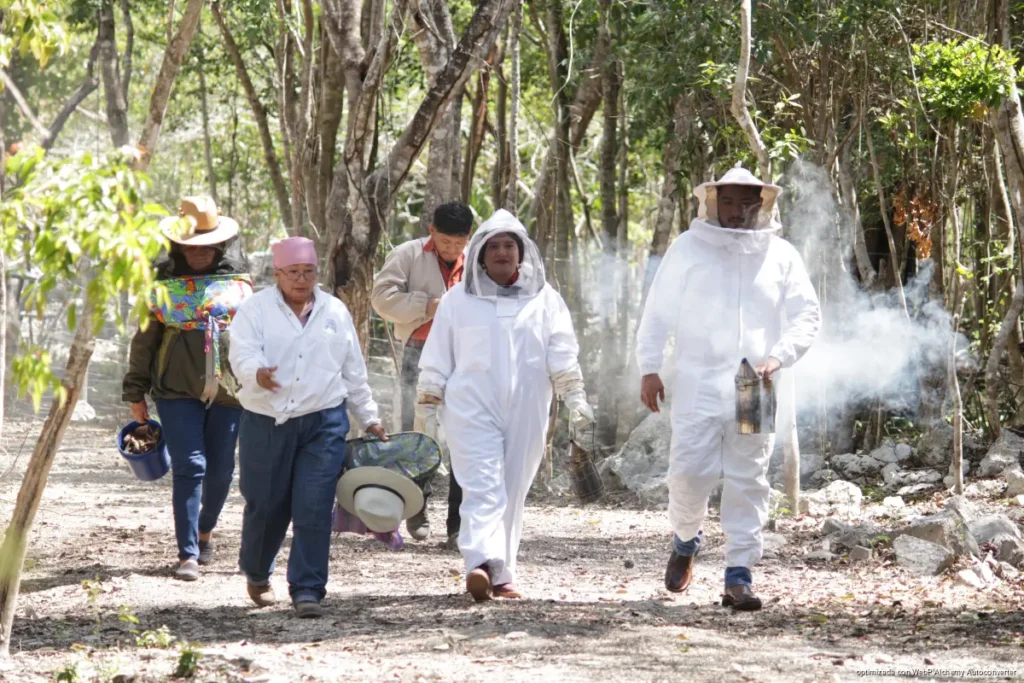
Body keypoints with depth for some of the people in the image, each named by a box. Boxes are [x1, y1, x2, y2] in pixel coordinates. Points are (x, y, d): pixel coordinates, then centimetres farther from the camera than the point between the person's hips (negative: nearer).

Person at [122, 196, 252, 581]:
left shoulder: (238, 283, 9)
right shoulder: (163, 283, 5)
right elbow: (144, 340, 9)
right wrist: (136, 394, 7)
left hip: (227, 390, 2)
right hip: (177, 391, -2)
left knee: (220, 469, 7)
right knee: (189, 466, -10)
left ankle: (205, 531, 33)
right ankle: (188, 555, -9)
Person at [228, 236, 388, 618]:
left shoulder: (335, 312, 13)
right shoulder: (256, 310, 2)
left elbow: (354, 373, 19)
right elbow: (242, 356, -14)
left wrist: (369, 419, 19)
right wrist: (258, 375, -37)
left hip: (323, 424, 1)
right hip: (266, 425, -1)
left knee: (314, 511, -10)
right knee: (265, 508, 5)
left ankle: (307, 590, -7)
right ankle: (256, 575, 32)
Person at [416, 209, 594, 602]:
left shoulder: (544, 300, 10)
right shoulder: (458, 300, 7)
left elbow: (563, 354, 4)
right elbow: (436, 360, 9)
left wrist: (575, 398, -7)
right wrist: (426, 407, 6)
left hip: (525, 413, 2)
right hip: (472, 410, -2)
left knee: (512, 494, 7)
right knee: (483, 489, -17)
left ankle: (502, 575, 15)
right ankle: (481, 563, -33)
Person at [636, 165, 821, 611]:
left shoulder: (781, 256, 9)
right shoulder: (689, 248, 6)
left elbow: (807, 316, 9)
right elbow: (658, 311, 8)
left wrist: (779, 357, -7)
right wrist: (650, 368, 1)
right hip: (698, 385, -1)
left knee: (748, 481, -1)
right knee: (689, 471, -9)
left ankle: (739, 577, 2)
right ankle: (686, 541, 22)